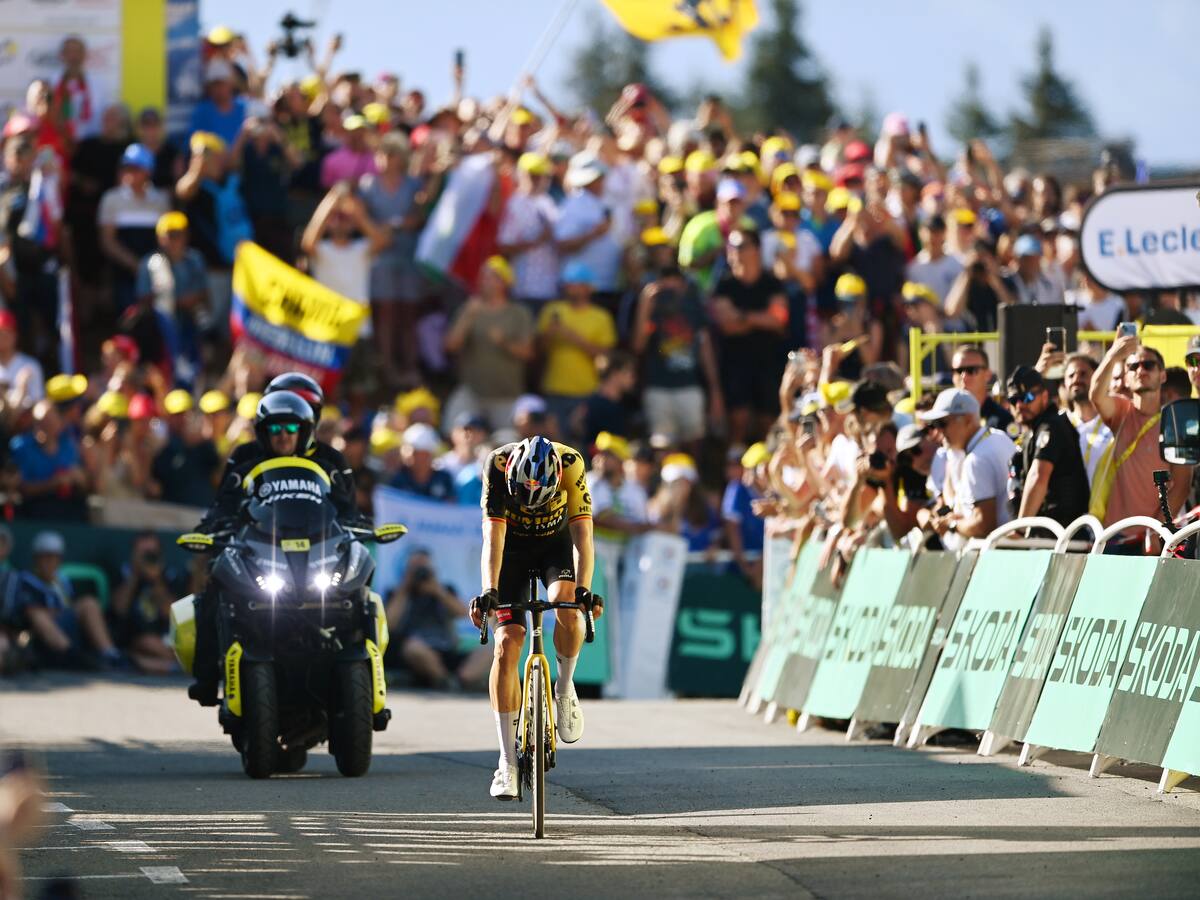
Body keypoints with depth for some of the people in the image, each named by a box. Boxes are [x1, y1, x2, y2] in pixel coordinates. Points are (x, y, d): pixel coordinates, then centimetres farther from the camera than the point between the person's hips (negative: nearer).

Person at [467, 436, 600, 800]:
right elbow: (493, 537, -34)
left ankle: (565, 686, -4)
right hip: (512, 547, 0)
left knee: (567, 606, -33)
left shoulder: (571, 465, -31)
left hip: (557, 543, 0)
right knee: (506, 645, -13)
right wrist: (489, 591, -46)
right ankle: (507, 761, -10)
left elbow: (581, 534, -34)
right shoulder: (498, 466, -31)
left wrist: (584, 590, -47)